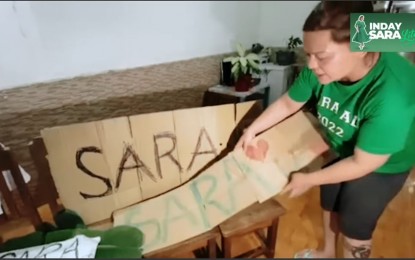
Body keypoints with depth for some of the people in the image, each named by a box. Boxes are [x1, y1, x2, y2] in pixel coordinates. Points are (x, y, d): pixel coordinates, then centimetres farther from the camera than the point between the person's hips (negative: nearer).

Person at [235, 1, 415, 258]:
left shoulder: (392, 95, -43)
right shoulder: (321, 69, -27)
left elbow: (362, 164, -32)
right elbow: (287, 103, -8)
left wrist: (308, 180, -23)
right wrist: (251, 130, -8)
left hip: (382, 166, -5)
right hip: (342, 151, 6)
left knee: (356, 226, 11)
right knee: (329, 203, 23)